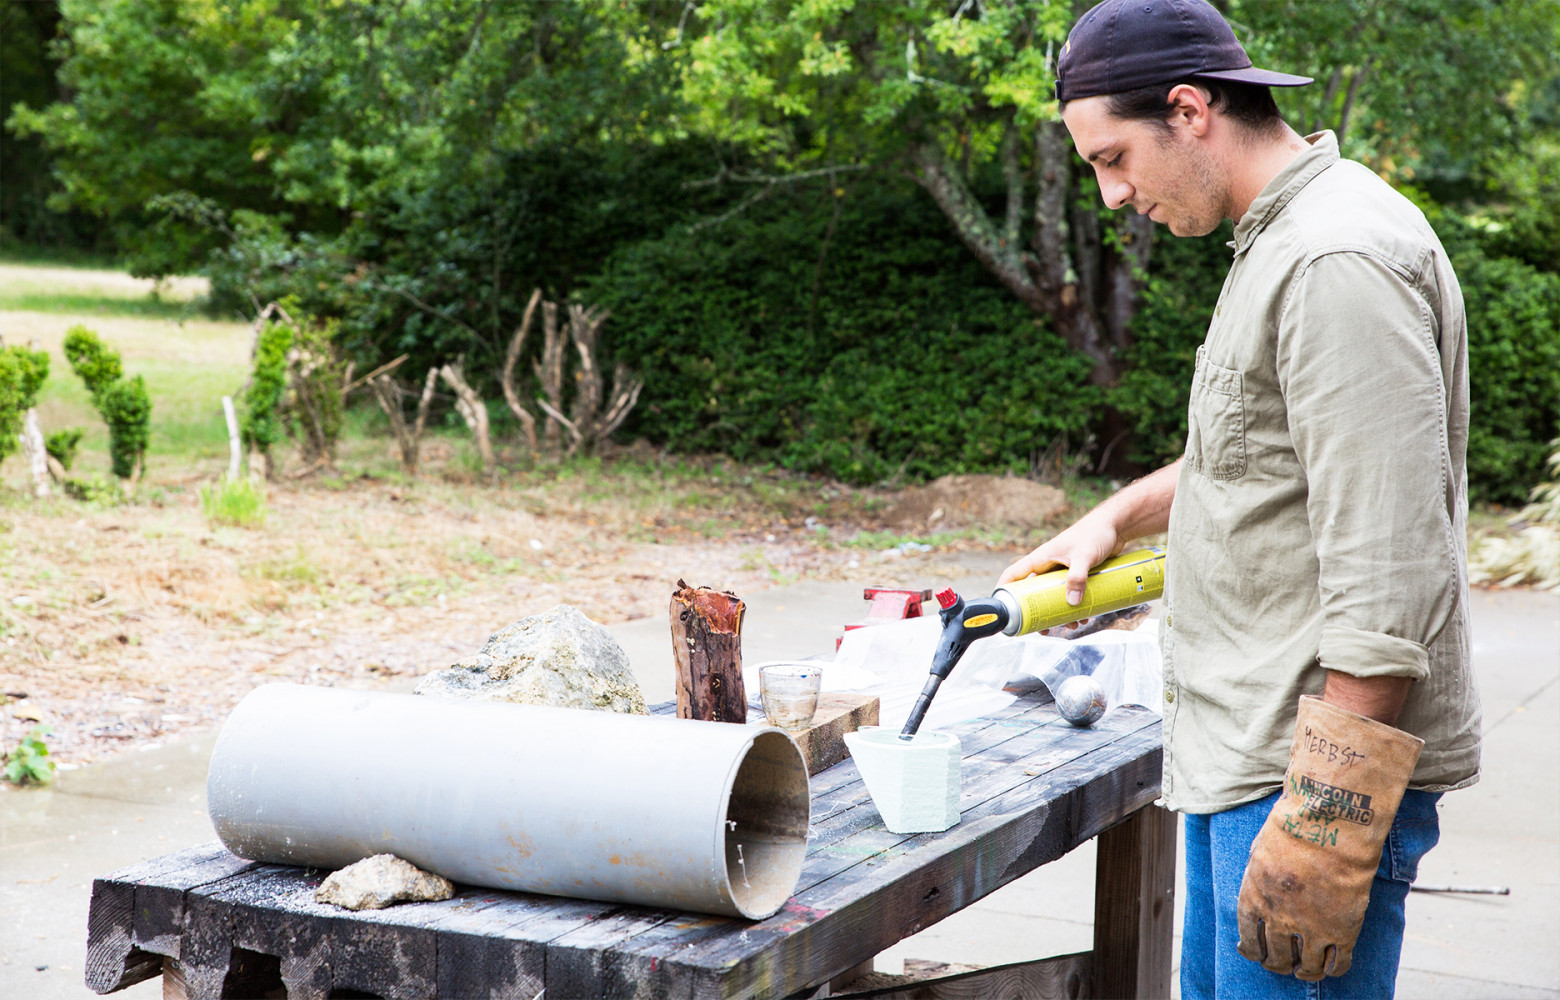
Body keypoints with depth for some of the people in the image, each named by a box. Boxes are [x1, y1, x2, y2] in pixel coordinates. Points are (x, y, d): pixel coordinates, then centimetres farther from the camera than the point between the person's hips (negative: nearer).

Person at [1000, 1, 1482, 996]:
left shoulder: (1342, 259, -19)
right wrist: (1114, 518, 22)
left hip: (1319, 756, -10)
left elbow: (1392, 580, -25)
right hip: (1244, 748, 10)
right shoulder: (1278, 240, 14)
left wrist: (1325, 826, -26)